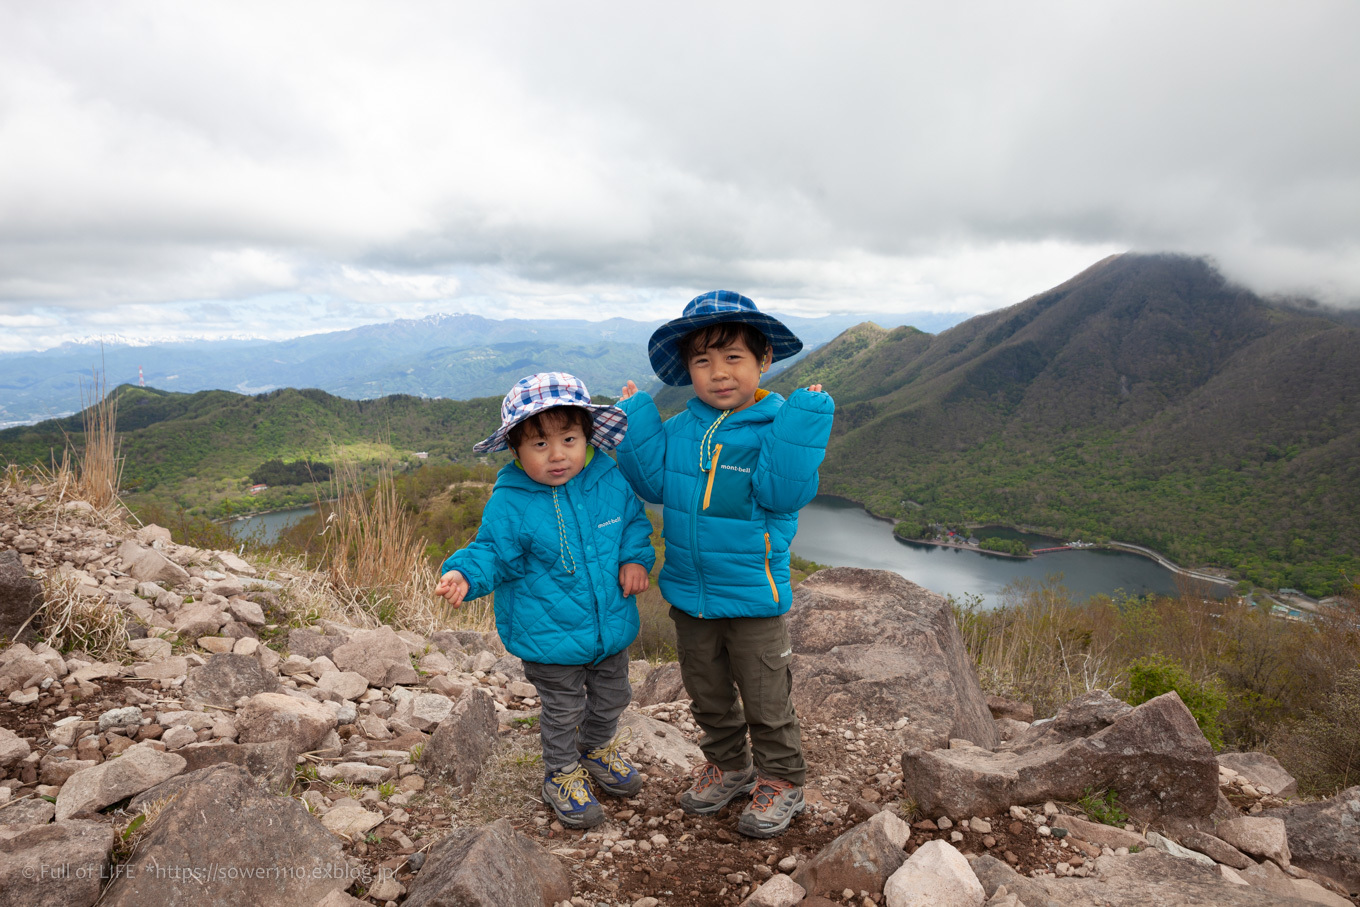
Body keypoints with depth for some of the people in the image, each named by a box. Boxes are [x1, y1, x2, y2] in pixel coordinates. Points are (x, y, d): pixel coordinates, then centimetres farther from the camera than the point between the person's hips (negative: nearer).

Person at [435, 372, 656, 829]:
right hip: (550, 637, -4)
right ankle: (562, 775, 43)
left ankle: (599, 750, 56)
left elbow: (634, 520, 7)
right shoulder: (510, 503, -20)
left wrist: (636, 557, -9)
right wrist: (464, 573, -34)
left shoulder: (609, 479, -9)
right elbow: (493, 552, -14)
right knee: (563, 711, 16)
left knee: (611, 698, 26)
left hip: (612, 625, 5)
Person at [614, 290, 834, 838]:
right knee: (707, 692, 23)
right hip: (688, 592, 5)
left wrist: (805, 420, -33)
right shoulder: (677, 432, 0)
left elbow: (784, 494, -27)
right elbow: (654, 485, -3)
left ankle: (781, 780, 35)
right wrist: (635, 420, -6)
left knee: (765, 699, 13)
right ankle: (727, 766, 45)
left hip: (752, 593, -5)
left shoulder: (774, 429, -16)